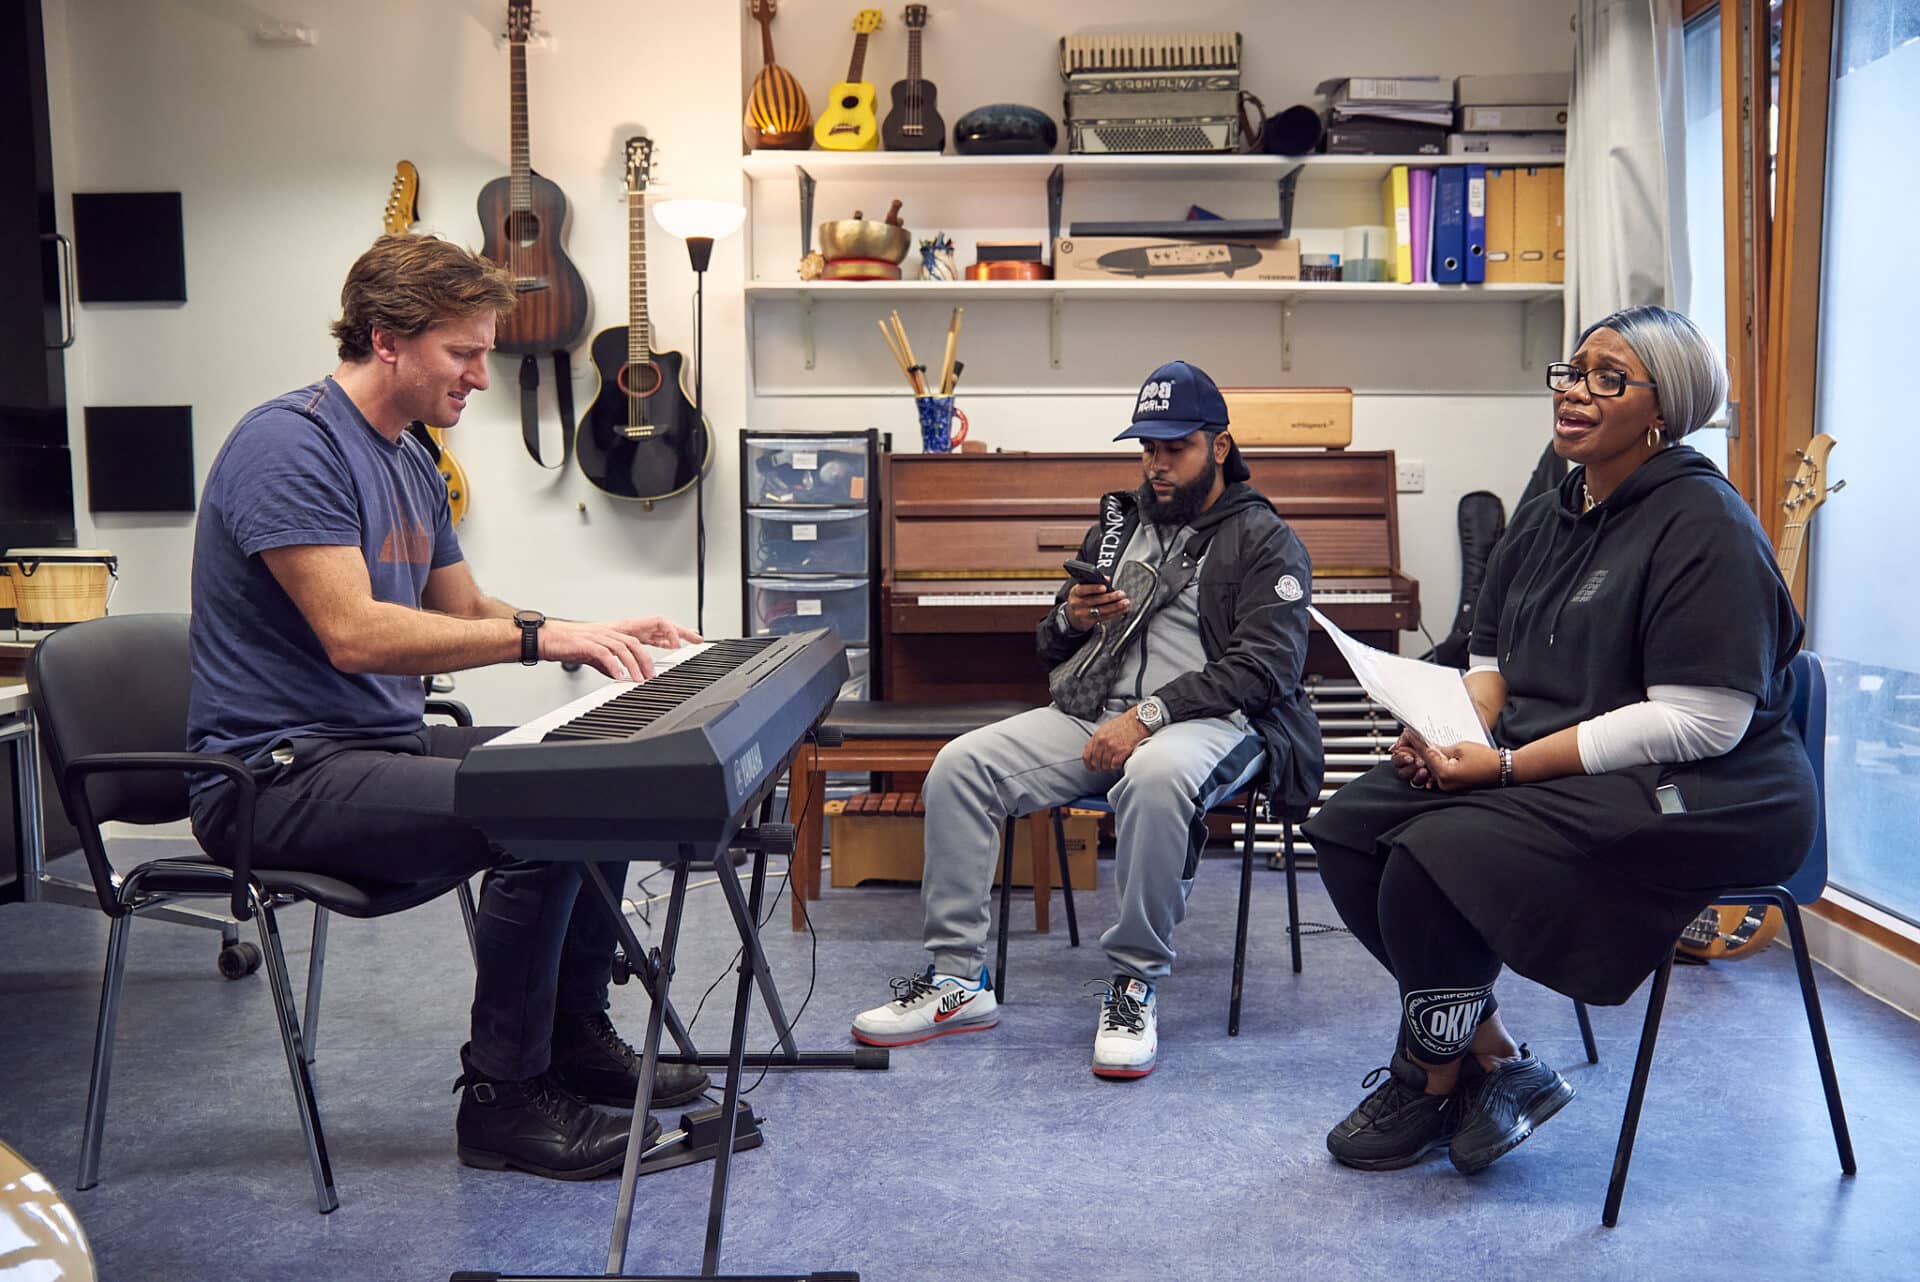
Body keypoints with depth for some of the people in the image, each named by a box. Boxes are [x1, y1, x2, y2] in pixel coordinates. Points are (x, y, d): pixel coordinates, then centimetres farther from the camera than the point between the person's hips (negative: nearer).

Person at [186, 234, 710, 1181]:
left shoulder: (409, 463, 14)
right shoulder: (290, 446, -17)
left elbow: (465, 613, 22)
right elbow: (353, 635, -26)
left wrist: (603, 633, 7)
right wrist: (542, 636, -27)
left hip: (382, 743, 10)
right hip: (280, 773, -10)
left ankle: (575, 1037, 20)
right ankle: (503, 1100, -10)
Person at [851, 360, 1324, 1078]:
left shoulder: (1264, 541, 4)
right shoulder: (1118, 526, 21)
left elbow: (1265, 665, -11)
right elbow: (1051, 650, 25)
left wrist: (1150, 712, -21)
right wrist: (1072, 619, -2)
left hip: (1209, 719, -6)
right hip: (1095, 713, 6)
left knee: (1154, 775, -42)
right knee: (960, 765, -16)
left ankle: (1136, 985, -25)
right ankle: (957, 979, -11)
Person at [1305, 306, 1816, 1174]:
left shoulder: (1703, 524, -14)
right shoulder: (1545, 519, 14)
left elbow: (1700, 723, -22)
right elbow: (1492, 662, 18)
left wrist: (1507, 765, -23)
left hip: (1691, 795, -9)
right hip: (1541, 766, 9)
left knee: (1436, 853, -26)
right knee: (1348, 828, -7)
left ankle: (1430, 1084, 0)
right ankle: (1497, 1063, 1)